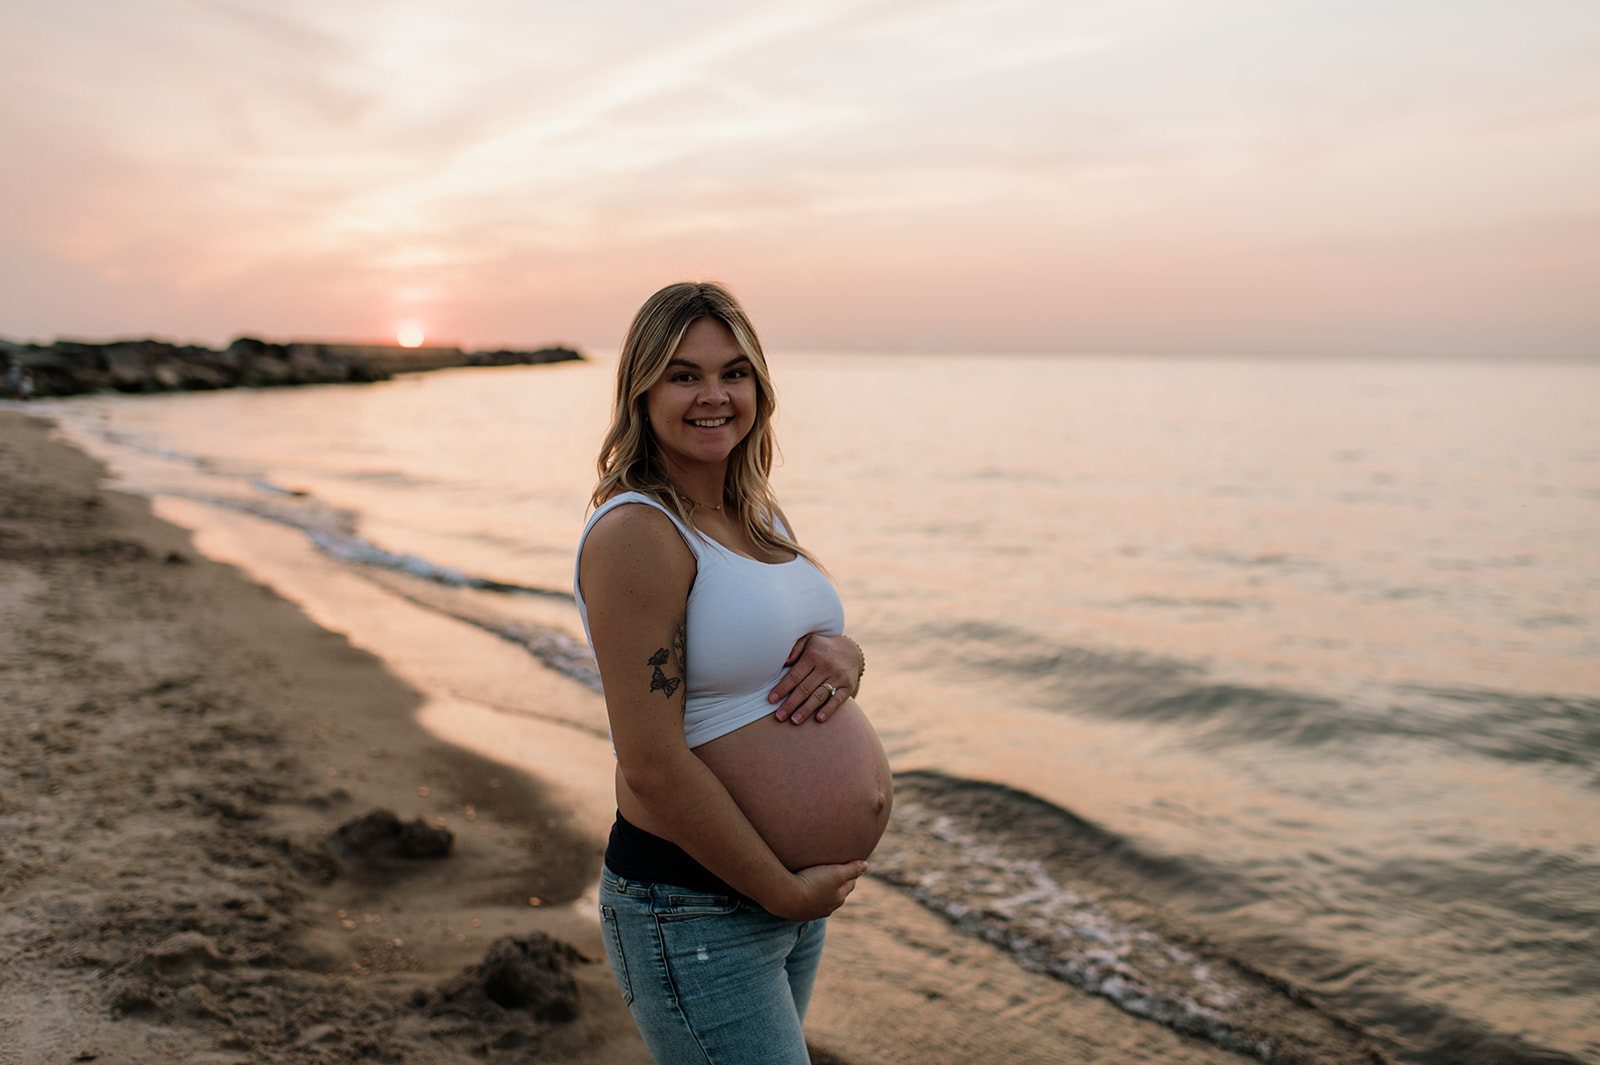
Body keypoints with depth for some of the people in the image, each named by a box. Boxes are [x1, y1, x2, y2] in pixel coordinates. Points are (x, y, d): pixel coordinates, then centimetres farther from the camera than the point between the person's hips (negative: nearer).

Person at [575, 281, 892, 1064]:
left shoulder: (757, 513, 6)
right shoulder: (636, 533, -20)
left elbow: (816, 629, 14)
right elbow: (652, 765, -23)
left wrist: (843, 656, -10)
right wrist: (785, 889, -16)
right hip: (691, 914, -8)